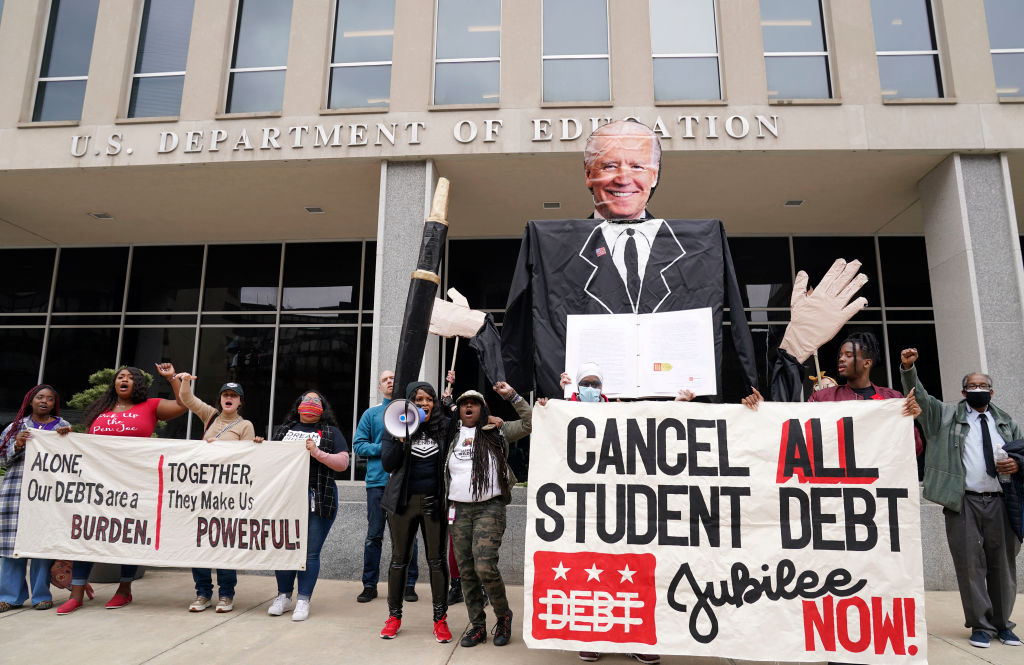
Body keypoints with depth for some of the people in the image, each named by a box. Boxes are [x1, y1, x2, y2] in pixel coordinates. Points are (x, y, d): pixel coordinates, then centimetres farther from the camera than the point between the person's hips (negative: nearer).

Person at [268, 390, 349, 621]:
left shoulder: (331, 433, 7)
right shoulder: (284, 429, 18)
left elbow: (343, 463, -1)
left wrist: (318, 453, -12)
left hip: (317, 499, -3)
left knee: (311, 552, 1)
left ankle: (303, 601, 11)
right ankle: (284, 596, 23)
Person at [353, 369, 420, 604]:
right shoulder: (371, 413, 11)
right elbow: (358, 445, 5)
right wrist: (385, 448, -8)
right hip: (378, 480, 0)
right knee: (374, 534, 4)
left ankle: (409, 584, 14)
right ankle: (369, 584, 15)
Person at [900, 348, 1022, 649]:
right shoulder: (945, 415, 9)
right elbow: (918, 396, -2)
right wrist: (908, 369, -17)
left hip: (1000, 501, 3)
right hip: (962, 502, -3)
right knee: (970, 565, -2)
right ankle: (981, 625, 8)